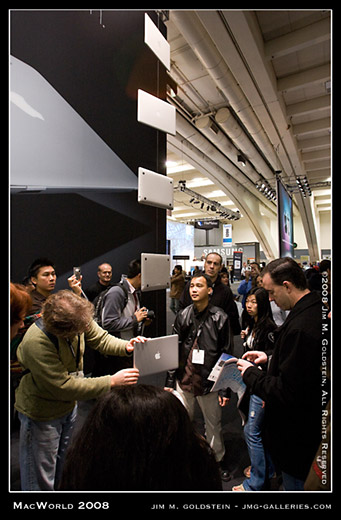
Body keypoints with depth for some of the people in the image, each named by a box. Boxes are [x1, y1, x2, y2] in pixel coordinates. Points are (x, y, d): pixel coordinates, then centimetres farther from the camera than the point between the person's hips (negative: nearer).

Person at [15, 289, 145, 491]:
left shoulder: (78, 318, -21)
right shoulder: (36, 342, -37)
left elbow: (100, 338, -5)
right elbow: (63, 387, -32)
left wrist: (126, 346, -26)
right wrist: (112, 381, -32)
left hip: (68, 405, 6)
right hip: (42, 412, -6)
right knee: (41, 481, 15)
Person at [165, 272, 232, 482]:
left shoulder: (220, 318, -9)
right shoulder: (183, 315, -1)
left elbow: (226, 354, -5)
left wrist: (226, 388, -6)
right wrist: (170, 381, 4)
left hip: (209, 382, -2)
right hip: (184, 380, 3)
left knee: (214, 425, 14)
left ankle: (219, 461, 40)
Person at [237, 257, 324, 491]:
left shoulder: (301, 327, -34)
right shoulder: (315, 310, -3)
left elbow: (286, 392, -29)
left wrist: (251, 373, -15)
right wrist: (270, 356, 6)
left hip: (297, 434, -9)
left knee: (295, 483, 14)